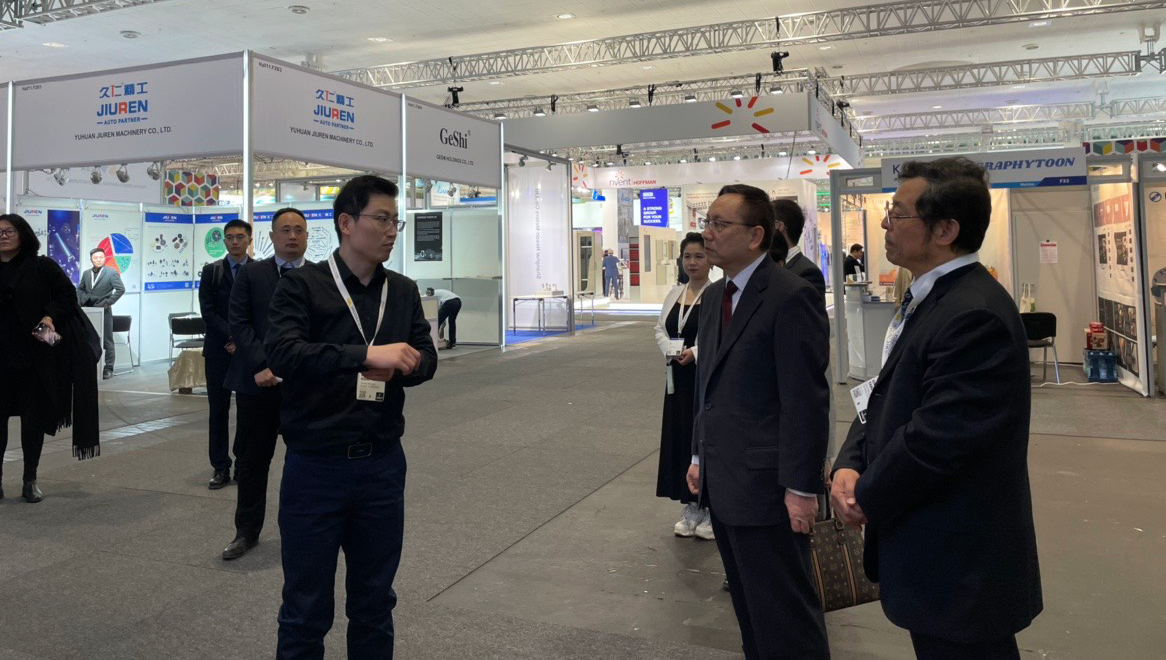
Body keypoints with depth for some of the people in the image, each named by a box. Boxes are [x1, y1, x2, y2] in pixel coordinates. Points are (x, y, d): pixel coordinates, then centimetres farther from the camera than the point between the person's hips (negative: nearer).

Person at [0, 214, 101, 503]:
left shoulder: (42, 266, 0)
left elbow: (68, 295, 0)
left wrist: (50, 317, -15)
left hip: (35, 358, -2)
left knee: (33, 419, 6)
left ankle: (30, 481, 18)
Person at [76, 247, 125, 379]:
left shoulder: (112, 273, -3)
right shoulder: (86, 274, 13)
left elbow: (121, 289, -9)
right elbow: (80, 289, 22)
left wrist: (108, 302, -13)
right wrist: (83, 300, 4)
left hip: (104, 311, -5)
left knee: (107, 341, 0)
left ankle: (108, 369, 4)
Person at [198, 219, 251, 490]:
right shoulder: (211, 271, 5)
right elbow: (208, 311, -2)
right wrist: (233, 337, -13)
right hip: (219, 350, 1)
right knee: (219, 411, 4)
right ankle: (221, 468, 11)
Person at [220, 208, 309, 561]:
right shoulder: (251, 273, 5)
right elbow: (239, 323, -2)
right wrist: (260, 365, -12)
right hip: (258, 381, 1)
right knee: (252, 460, 8)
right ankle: (247, 531, 21)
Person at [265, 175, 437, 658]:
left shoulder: (404, 291, 8)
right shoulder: (303, 285, -6)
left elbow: (426, 359, 5)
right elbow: (283, 352, -21)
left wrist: (398, 367, -18)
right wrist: (366, 354, -31)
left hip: (383, 463, 4)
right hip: (315, 465, -4)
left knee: (375, 601, 17)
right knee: (306, 607, 9)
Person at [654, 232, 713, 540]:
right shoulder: (674, 294, 12)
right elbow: (660, 329, 12)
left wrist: (695, 352, -20)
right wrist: (672, 351, -7)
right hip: (678, 376, 7)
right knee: (680, 438, 9)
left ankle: (712, 508, 13)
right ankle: (691, 507, 22)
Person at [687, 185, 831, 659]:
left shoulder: (791, 297, -15)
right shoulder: (716, 296, 12)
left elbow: (806, 400, -18)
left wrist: (801, 488, -18)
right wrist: (700, 455, 15)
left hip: (766, 486, -8)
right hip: (723, 483, 8)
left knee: (786, 618, 4)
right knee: (750, 606, 20)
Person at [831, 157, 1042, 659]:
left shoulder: (975, 315, -24)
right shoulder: (927, 298, 9)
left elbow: (936, 437, -28)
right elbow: (886, 397, 11)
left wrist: (867, 499, -13)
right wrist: (849, 467, -5)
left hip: (959, 562, -9)